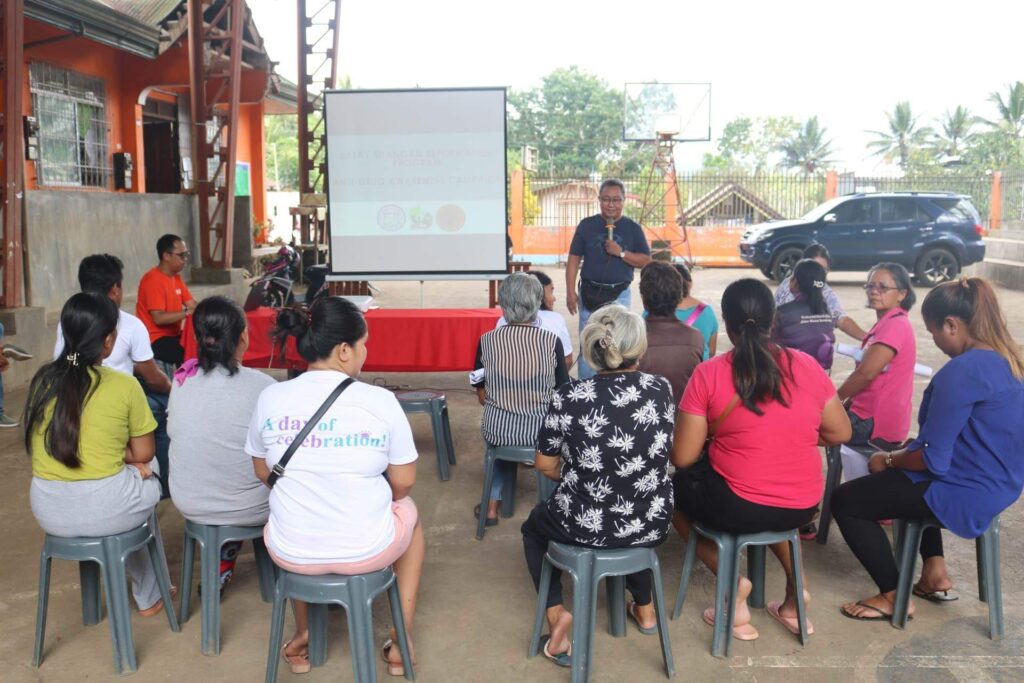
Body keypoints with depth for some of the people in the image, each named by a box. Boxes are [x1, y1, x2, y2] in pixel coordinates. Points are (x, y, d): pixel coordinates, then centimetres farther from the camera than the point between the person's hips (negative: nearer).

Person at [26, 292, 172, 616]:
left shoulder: (42, 381, 1)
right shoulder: (124, 385, -12)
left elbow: (58, 446, 11)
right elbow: (143, 454, -4)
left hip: (48, 512, 5)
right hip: (105, 510, -4)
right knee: (149, 478, 27)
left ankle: (147, 592, 40)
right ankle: (149, 595, 39)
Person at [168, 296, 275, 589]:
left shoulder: (182, 380, -9)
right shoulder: (262, 386, -21)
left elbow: (173, 433, 7)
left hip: (189, 504, 4)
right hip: (252, 509, -4)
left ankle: (221, 568, 34)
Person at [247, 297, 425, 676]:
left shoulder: (270, 398, -8)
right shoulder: (381, 401, -16)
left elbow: (263, 473, 7)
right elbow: (403, 482, -6)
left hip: (290, 552, 3)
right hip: (366, 550, -2)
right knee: (408, 510, 32)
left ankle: (303, 637, 42)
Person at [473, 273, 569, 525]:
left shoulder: (487, 341, -10)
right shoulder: (551, 341, -13)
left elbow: (482, 397, 0)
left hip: (496, 431, 1)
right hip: (541, 433, -1)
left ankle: (492, 507, 34)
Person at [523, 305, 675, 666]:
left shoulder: (569, 396, -17)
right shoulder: (661, 389, -8)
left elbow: (545, 464, -4)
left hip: (583, 526, -3)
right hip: (651, 527, 3)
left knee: (534, 526, 30)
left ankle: (557, 614, 12)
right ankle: (644, 609, 43)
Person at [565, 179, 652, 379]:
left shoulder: (633, 228, 2)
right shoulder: (586, 225, 2)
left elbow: (646, 261, 0)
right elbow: (574, 259, 1)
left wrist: (621, 253, -15)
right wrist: (570, 292, -5)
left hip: (619, 294, 0)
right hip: (590, 292, 0)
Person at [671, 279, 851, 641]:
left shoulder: (708, 374, -13)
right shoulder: (807, 365, -3)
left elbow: (682, 458, -10)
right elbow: (840, 433, 7)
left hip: (737, 507, -5)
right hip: (804, 506, 5)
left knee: (674, 486, 24)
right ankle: (794, 582, 24)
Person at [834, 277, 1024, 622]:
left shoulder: (962, 371, -26)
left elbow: (935, 462, -24)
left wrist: (889, 460, -5)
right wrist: (910, 448, 13)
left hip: (967, 496, -10)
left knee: (845, 500, 1)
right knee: (902, 475, 34)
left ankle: (893, 597, 14)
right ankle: (935, 574, 30)